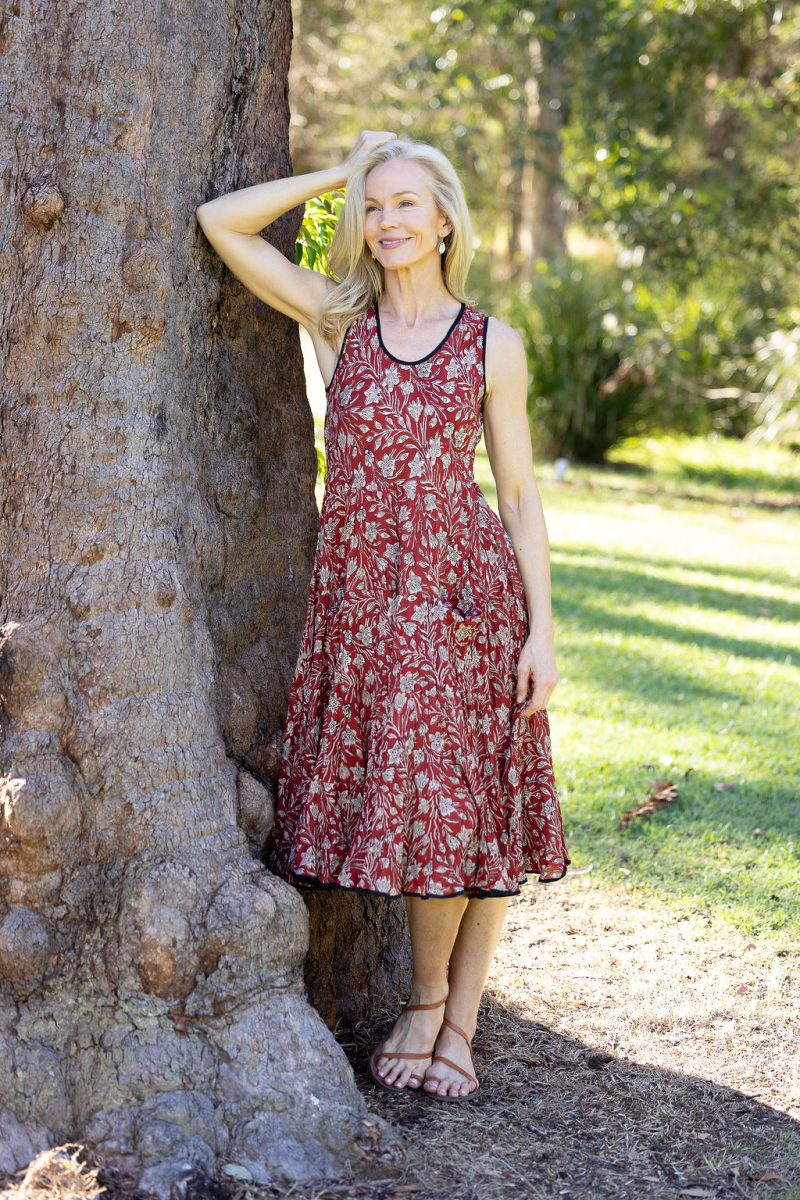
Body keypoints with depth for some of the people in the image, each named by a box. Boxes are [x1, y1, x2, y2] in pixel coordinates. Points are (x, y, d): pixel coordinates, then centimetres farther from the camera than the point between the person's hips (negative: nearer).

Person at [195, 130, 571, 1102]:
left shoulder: (493, 346, 4)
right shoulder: (338, 319, 7)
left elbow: (519, 493, 4)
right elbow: (220, 221, 1)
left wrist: (541, 627, -2)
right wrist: (338, 173, 5)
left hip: (464, 588, -1)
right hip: (359, 590, 2)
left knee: (468, 805, -1)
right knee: (392, 802, 2)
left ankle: (454, 1020, 13)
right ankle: (425, 1002, 20)